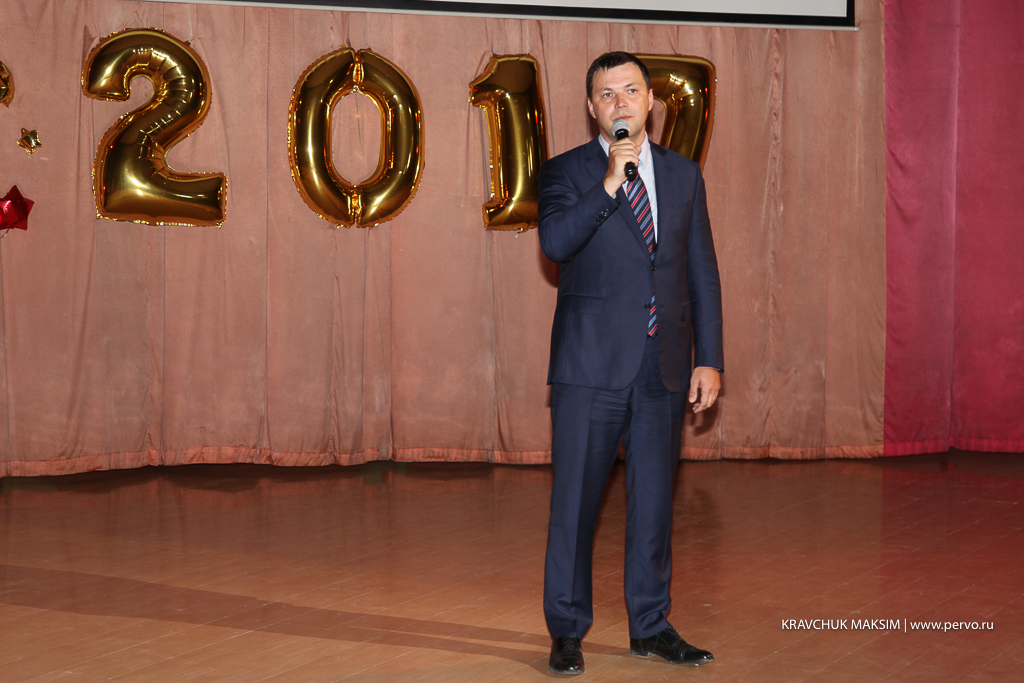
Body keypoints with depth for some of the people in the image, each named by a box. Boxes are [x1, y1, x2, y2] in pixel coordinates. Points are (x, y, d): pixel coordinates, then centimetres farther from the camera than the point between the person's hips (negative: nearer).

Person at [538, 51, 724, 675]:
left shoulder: (684, 174, 12)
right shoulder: (568, 172, 2)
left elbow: (703, 272, 11)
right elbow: (555, 242, -17)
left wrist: (710, 359, 5)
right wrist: (610, 182, -21)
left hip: (665, 365, 3)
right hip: (592, 364, -3)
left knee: (655, 497, 10)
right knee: (576, 499, 0)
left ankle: (651, 625, 21)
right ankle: (568, 631, 12)